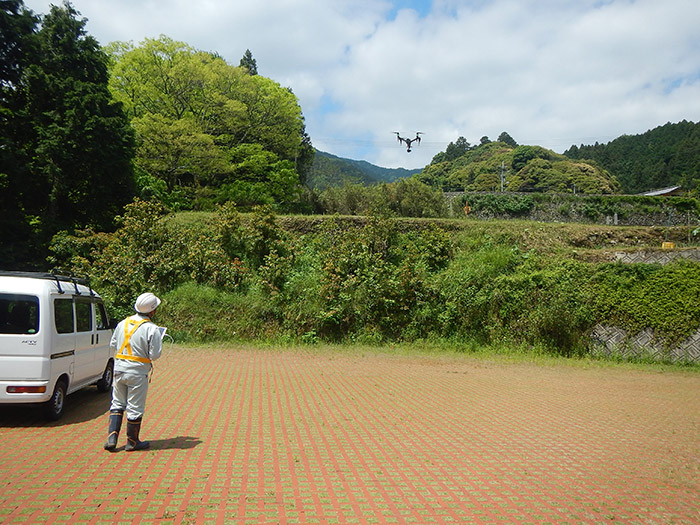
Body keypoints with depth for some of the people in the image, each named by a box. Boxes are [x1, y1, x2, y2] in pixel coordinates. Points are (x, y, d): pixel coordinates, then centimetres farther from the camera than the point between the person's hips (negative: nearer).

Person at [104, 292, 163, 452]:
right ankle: (132, 442, 19)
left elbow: (113, 344, 15)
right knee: (135, 407, 6)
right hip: (137, 372, -5)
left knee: (118, 403, 18)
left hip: (119, 369, 6)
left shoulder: (123, 324, 5)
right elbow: (154, 355, -14)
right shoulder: (152, 329, -15)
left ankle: (111, 439, 15)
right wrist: (159, 342, 4)